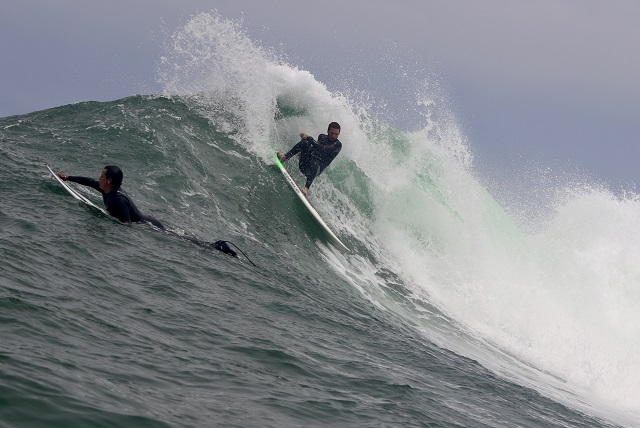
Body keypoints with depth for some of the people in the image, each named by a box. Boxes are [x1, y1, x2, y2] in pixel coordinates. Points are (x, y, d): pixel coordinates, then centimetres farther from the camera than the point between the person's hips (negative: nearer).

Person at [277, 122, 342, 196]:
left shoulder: (337, 145, -7)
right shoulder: (322, 137, 15)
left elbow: (322, 149, -21)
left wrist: (309, 138, -20)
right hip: (304, 164, 5)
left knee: (315, 165, -42)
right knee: (305, 143, -18)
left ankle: (306, 188, -52)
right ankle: (285, 157, -23)